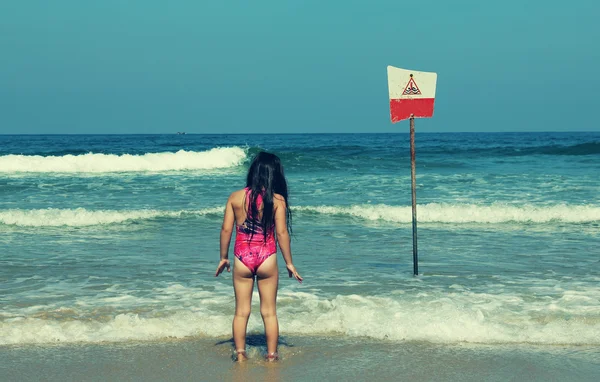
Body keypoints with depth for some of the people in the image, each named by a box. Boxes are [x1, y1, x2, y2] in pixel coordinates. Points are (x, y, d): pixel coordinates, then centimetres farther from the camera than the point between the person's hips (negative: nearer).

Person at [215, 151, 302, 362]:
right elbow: (281, 233, -10)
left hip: (242, 260, 1)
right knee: (269, 312, 10)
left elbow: (226, 230, -1)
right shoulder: (277, 200, -8)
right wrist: (289, 263, -1)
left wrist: (223, 258, 11)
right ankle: (271, 354, 14)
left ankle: (240, 353, 13)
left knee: (241, 311, 12)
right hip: (266, 259, -1)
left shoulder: (235, 197, -2)